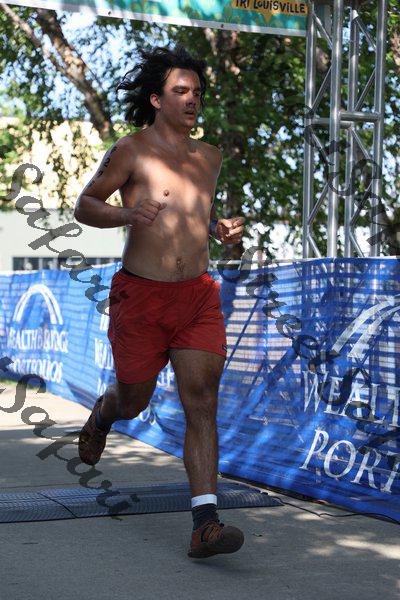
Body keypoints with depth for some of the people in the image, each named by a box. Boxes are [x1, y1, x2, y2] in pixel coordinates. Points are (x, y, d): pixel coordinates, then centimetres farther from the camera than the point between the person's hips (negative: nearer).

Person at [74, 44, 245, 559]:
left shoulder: (209, 157, 11)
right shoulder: (132, 150, -4)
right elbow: (83, 206, 1)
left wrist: (221, 227, 8)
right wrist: (124, 214, -19)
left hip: (198, 298, 3)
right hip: (141, 298, -3)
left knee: (202, 404, -10)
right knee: (134, 400, 12)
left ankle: (205, 525, -14)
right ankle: (102, 414, 51)